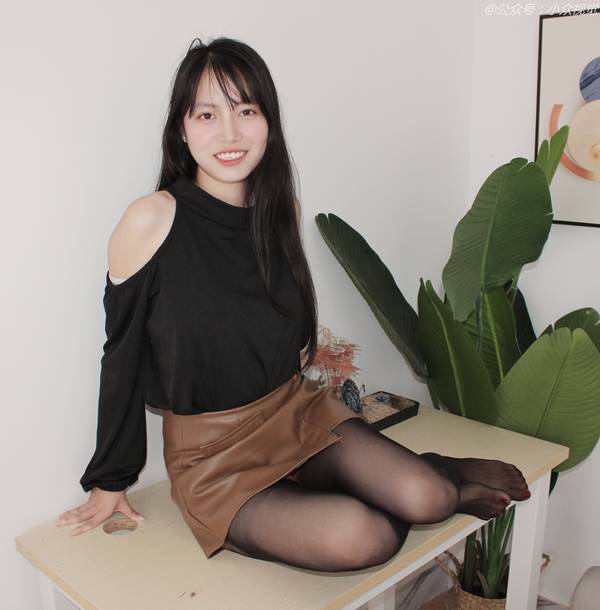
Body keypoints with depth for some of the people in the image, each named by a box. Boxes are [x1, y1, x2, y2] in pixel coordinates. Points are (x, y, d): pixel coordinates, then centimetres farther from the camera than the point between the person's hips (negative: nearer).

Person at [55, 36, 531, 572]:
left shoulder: (283, 209, -1)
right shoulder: (151, 220, -16)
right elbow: (123, 353, -7)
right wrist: (110, 482, 0)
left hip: (301, 412, 4)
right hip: (212, 449, -4)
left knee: (426, 498, -20)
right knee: (358, 538, -26)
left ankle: (437, 475, 14)